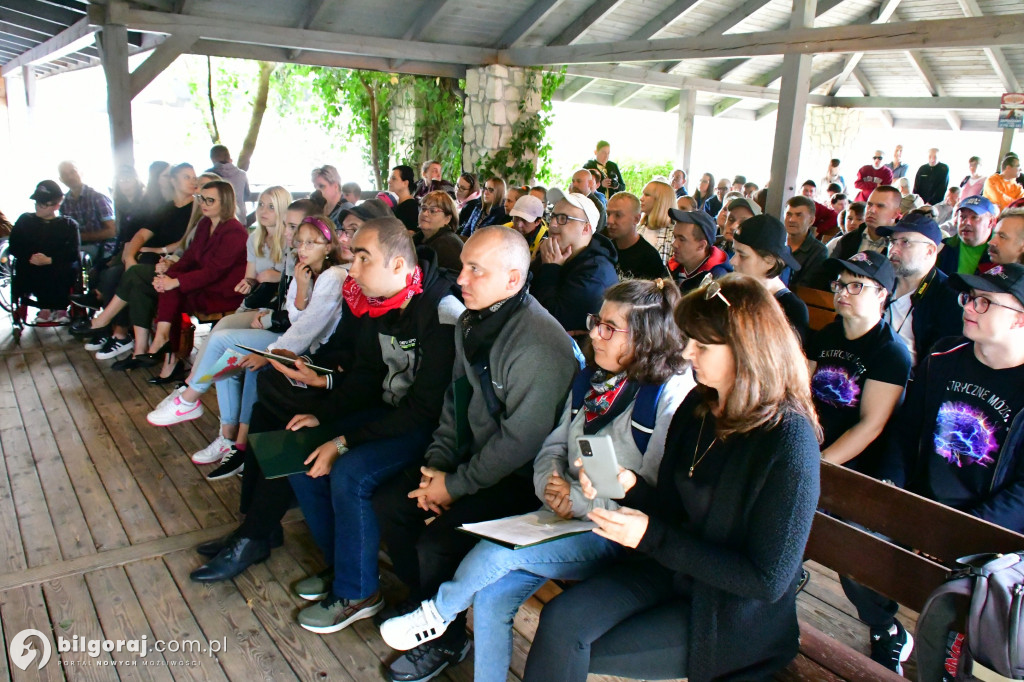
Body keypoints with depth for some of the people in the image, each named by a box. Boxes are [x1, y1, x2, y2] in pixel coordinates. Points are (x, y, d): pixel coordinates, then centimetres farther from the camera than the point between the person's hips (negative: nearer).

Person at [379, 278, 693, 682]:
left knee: (500, 548, -22)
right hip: (564, 517, 7)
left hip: (616, 538, -6)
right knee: (490, 596, -10)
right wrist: (550, 485, -9)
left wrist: (578, 501, -18)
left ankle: (438, 614, 6)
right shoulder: (591, 377, 8)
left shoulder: (671, 396, -15)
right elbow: (554, 445, 12)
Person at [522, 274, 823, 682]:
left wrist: (652, 537, -22)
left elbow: (767, 579, -20)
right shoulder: (698, 406, -1)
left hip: (734, 613, -6)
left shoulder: (788, 441, -22)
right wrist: (627, 487, -15)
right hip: (675, 569, 6)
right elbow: (672, 507, 7)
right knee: (561, 621, -16)